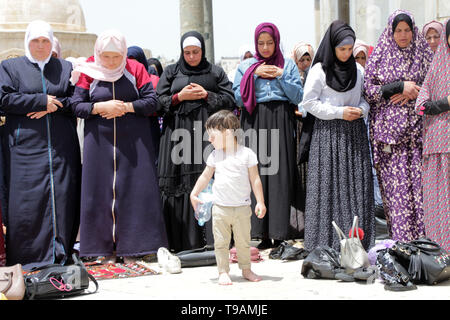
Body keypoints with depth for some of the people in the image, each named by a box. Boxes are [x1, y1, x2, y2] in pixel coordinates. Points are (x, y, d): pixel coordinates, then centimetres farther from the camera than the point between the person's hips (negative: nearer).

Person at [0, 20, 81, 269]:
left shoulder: (66, 68, 16)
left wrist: (54, 106, -9)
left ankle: (61, 253, 6)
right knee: (26, 198, -6)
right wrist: (42, 101, -9)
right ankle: (27, 256, 0)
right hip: (25, 144, -2)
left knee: (62, 196, -1)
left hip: (62, 145, 2)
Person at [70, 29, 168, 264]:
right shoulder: (88, 73, 2)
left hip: (133, 142, 0)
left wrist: (126, 107, -14)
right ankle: (107, 248, 10)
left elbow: (152, 102, -2)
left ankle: (131, 248, 7)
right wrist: (101, 107, -16)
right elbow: (77, 106, -1)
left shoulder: (135, 70, 2)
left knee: (133, 191, -1)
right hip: (99, 142, 1)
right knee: (102, 191, 1)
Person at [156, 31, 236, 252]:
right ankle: (182, 241, -1)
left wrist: (206, 95, -5)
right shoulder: (171, 72, 16)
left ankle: (212, 238, -5)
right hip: (179, 132, 1)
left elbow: (230, 100, 8)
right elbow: (159, 100, 9)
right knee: (180, 184, -5)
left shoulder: (215, 72, 14)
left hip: (208, 129, 0)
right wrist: (180, 96, -6)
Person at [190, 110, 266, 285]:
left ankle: (246, 269, 22)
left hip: (242, 207, -2)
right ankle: (223, 272, 11)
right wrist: (194, 194, 13)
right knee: (221, 242, 2)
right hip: (220, 208, 2)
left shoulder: (247, 154, -4)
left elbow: (255, 180, -2)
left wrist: (260, 202, -6)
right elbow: (205, 176, 15)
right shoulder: (215, 156, 5)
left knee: (243, 241, 8)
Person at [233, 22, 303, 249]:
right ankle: (263, 234, -5)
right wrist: (254, 75, -3)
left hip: (281, 122, 0)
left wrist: (281, 76, -5)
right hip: (255, 122, 0)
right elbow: (238, 98, 4)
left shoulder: (288, 65, 13)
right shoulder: (246, 66, 14)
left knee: (280, 175, -7)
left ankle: (280, 234, -4)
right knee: (257, 173, -8)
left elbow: (299, 96, 4)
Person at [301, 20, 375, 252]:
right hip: (329, 132, -4)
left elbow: (366, 96, 20)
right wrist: (339, 113, -11)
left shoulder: (358, 70, 10)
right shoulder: (319, 70, -4)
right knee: (329, 185, -5)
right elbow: (309, 102, -5)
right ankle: (327, 242, 2)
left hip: (354, 132, 4)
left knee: (358, 184, 1)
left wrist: (361, 110, -3)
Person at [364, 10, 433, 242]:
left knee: (420, 182, -6)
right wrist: (400, 87, -9)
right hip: (389, 128, -1)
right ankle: (400, 240, -1)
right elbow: (368, 90, 2)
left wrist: (414, 94, -5)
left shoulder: (425, 54, 12)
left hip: (418, 129, 1)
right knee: (395, 184, -6)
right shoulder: (379, 56, 8)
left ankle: (423, 238, -1)